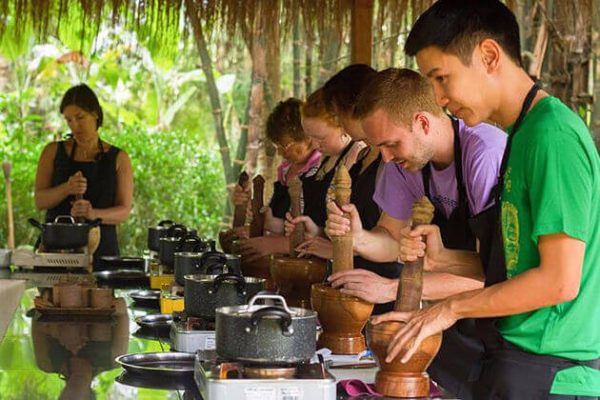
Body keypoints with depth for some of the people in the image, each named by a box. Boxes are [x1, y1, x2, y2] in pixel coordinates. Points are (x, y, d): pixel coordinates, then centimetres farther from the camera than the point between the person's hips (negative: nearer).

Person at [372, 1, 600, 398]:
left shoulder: (554, 134, -17)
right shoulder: (523, 135, 12)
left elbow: (560, 280, -20)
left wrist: (453, 308, -11)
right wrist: (443, 259, 4)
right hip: (519, 363, 9)